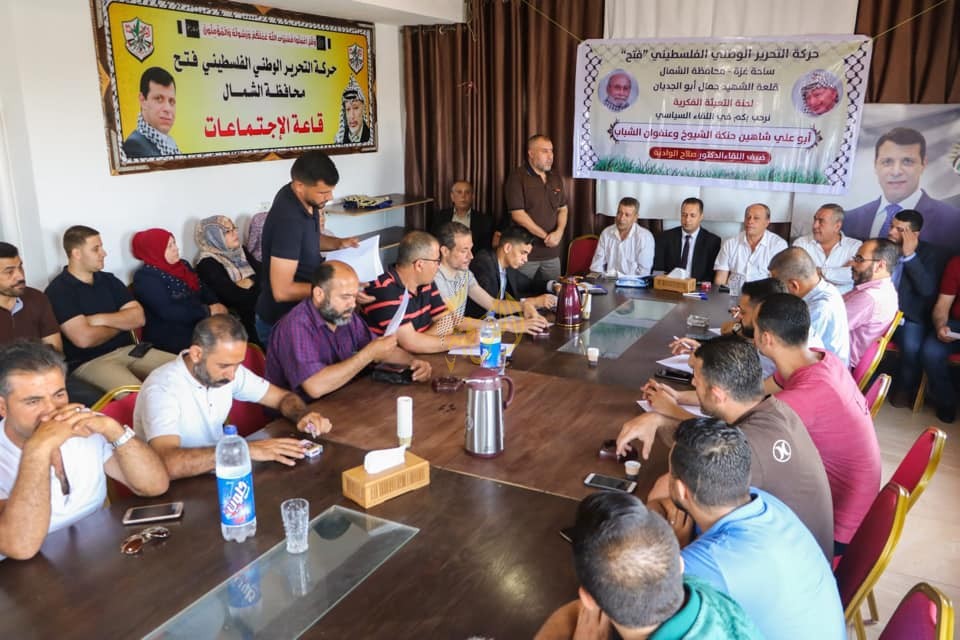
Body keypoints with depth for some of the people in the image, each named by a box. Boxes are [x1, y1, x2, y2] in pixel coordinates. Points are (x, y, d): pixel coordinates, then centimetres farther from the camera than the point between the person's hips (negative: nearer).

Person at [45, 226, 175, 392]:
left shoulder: (108, 280, 14)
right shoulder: (58, 290, -6)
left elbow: (138, 317, 5)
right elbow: (84, 338, -17)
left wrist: (101, 319, -9)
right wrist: (120, 324, 0)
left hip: (127, 350, 6)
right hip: (89, 362, -6)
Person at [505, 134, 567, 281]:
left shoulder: (555, 179, 12)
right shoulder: (517, 177, -8)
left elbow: (563, 209, 15)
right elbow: (517, 214, -14)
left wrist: (559, 232, -6)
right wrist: (546, 236, -12)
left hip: (552, 253, 6)